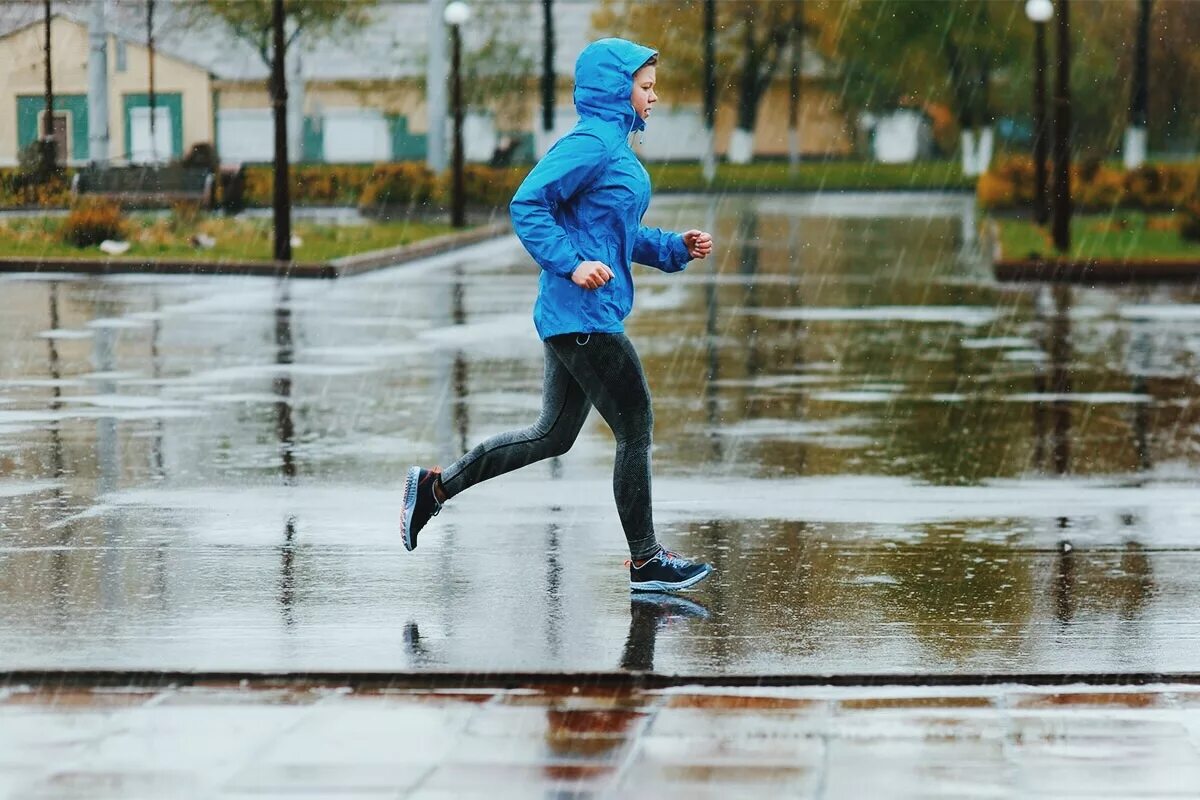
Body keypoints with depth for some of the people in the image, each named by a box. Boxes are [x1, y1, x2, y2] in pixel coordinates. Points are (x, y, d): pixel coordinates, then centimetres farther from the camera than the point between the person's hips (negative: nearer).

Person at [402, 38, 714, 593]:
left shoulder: (616, 148, 18)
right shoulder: (589, 145, -13)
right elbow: (527, 206, -20)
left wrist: (677, 248, 14)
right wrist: (571, 264, -25)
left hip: (579, 319, 11)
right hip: (583, 315, -11)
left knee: (553, 435, 15)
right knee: (635, 429, -3)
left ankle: (434, 487, 19)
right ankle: (646, 563, 6)